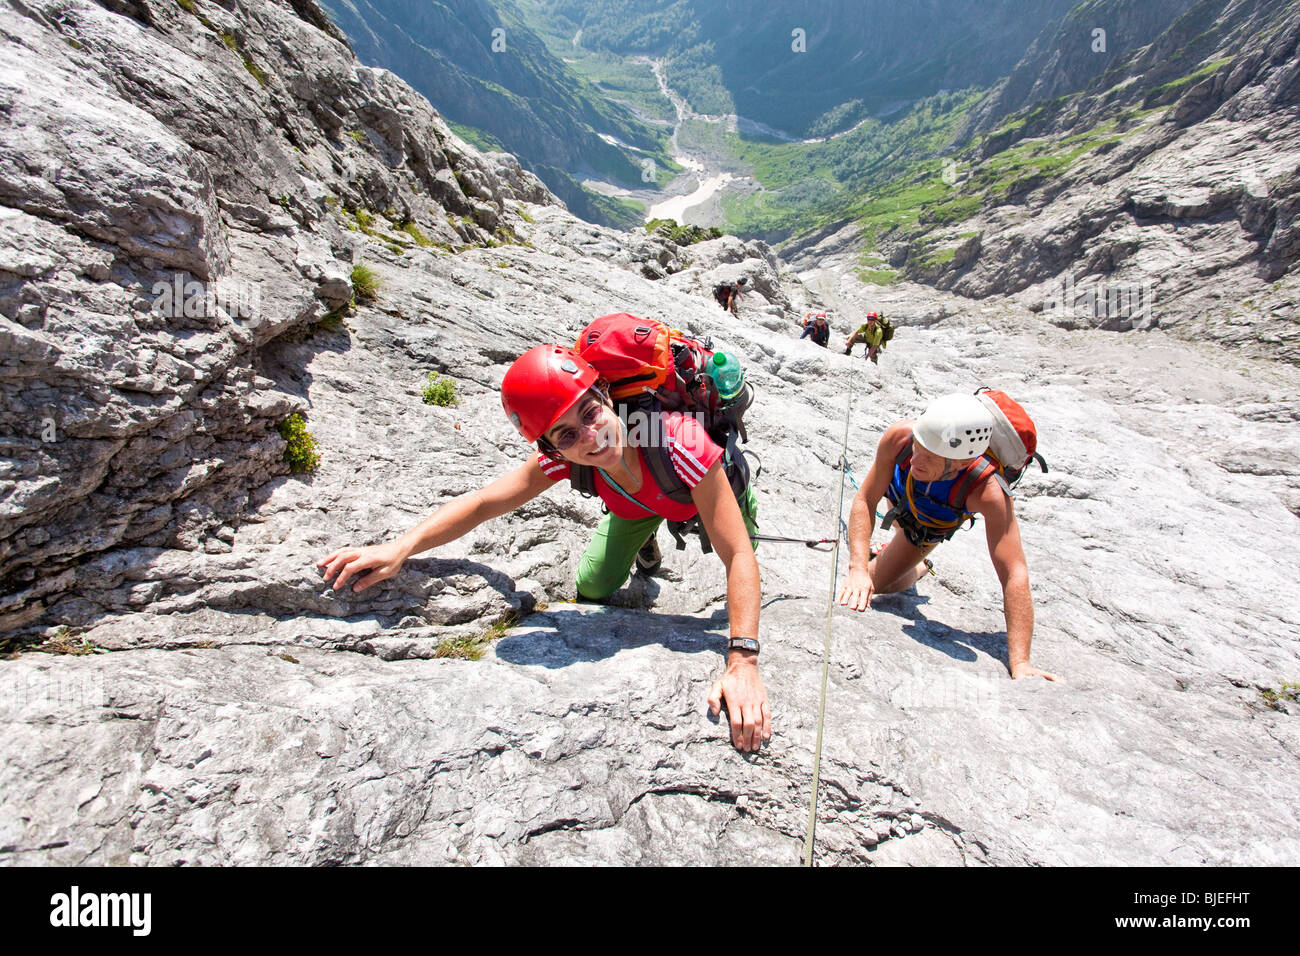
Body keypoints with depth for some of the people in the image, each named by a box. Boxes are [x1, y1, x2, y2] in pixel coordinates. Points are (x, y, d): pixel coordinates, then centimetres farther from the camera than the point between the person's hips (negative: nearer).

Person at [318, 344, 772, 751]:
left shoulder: (682, 442, -48)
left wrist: (743, 661, -56)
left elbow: (740, 557, -48)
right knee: (593, 588, 4)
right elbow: (484, 502, -28)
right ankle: (643, 539, 36)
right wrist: (401, 547, -43)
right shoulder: (562, 455, -35)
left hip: (712, 487, -2)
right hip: (636, 502, 3)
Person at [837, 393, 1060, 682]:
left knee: (874, 583, 1)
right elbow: (865, 501, -34)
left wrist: (1020, 662, -55)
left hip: (927, 528, -2)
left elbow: (1015, 574, -49)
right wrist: (857, 567, -47)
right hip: (897, 493, 2)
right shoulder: (899, 437, -44)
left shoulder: (989, 493, -49)